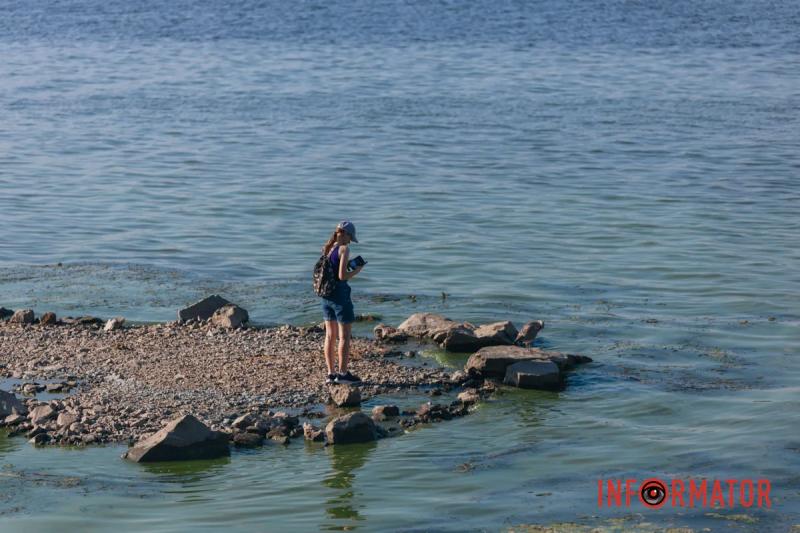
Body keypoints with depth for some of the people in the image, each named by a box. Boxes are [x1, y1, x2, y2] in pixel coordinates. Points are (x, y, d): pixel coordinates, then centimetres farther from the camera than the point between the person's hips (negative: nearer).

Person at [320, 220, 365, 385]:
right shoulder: (344, 249, -13)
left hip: (326, 295, 8)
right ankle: (343, 373, 2)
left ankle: (330, 373, 14)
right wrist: (357, 270, -4)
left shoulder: (327, 249, 9)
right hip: (340, 294, -8)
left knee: (330, 335, 11)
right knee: (344, 336, 1)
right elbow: (342, 276, -20)